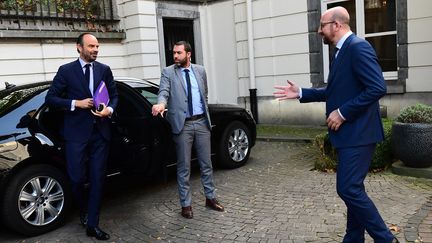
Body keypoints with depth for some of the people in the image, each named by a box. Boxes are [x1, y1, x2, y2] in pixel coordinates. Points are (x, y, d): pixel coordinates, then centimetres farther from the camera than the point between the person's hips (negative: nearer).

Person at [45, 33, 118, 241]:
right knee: (77, 178, 1)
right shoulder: (66, 70, 0)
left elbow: (114, 95, 13)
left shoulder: (104, 70, 8)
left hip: (100, 132, 2)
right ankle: (83, 209, 33)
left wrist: (109, 109, -7)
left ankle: (92, 224, 15)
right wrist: (75, 103, -11)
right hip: (76, 132, -2)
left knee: (97, 179, 4)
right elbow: (50, 98, 1)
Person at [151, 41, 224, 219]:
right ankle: (186, 204, 15)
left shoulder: (200, 71, 10)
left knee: (206, 164, 12)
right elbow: (163, 92, -15)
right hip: (182, 124, -3)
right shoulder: (168, 72, 0)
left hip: (201, 122, 3)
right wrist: (161, 104, -37)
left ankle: (210, 198, 27)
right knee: (184, 167, 4)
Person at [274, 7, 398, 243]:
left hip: (357, 133, -10)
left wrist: (342, 113, -20)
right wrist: (301, 93, 16)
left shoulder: (358, 47, -14)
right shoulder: (343, 51, 16)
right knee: (352, 189, 15)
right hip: (348, 133, 10)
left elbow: (377, 88, -23)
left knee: (348, 188, -9)